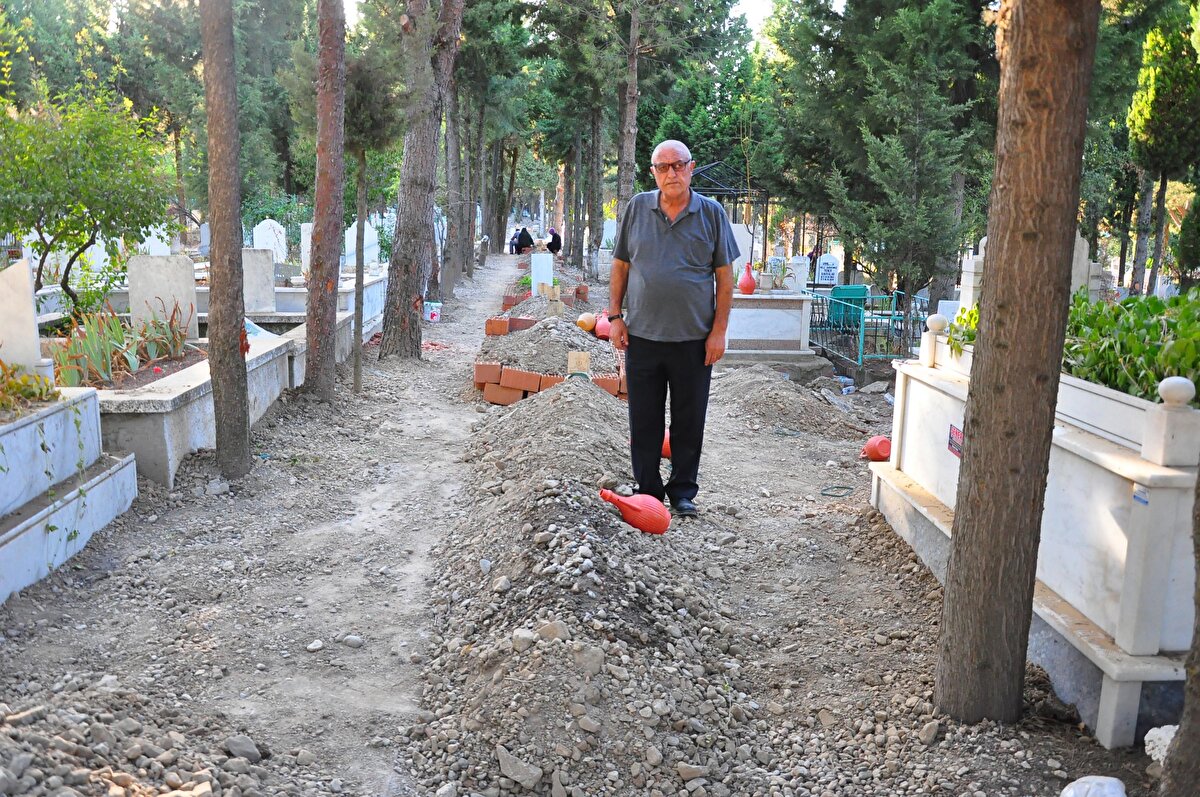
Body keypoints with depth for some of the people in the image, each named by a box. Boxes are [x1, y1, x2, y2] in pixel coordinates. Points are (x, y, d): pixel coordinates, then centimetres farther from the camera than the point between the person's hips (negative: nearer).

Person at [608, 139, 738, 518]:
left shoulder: (711, 213, 1)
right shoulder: (637, 208, 5)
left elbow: (724, 277, 1)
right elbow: (620, 266, 10)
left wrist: (719, 331, -5)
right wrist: (615, 316, 3)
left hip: (694, 339, -1)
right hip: (642, 335, 1)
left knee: (689, 422, 8)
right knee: (644, 420, 8)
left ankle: (683, 491, 21)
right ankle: (648, 490, 21)